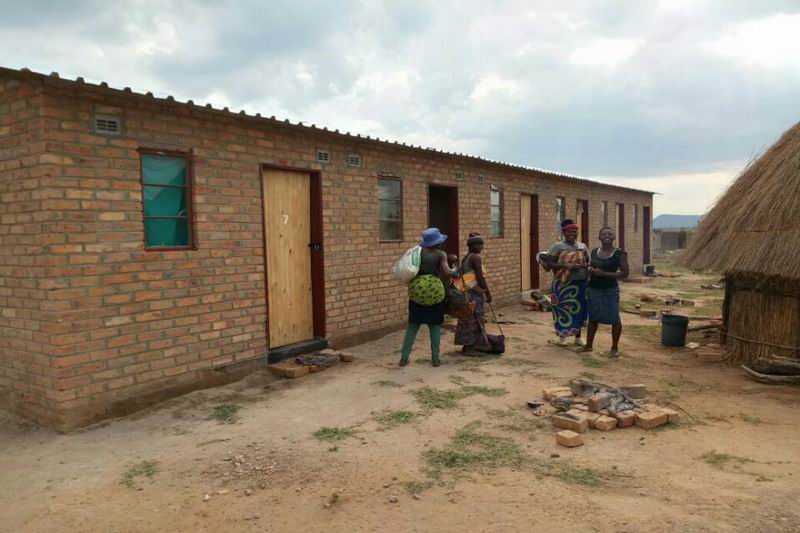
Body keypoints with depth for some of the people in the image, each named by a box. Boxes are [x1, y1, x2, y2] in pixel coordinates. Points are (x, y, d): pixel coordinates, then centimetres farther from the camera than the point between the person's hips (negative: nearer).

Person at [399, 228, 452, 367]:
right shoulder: (441, 254, -4)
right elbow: (446, 272, -15)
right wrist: (444, 285, 1)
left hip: (417, 292, 3)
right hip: (434, 292, -3)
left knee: (413, 326, 9)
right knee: (435, 326, 8)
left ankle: (404, 357, 7)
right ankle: (435, 358, 8)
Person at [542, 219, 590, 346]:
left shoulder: (582, 246, 9)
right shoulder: (558, 246, -5)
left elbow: (588, 262, 15)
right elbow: (548, 263, -11)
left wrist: (583, 266, -8)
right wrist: (565, 265, -22)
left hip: (580, 283, 4)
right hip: (564, 283, -4)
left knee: (579, 309, 10)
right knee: (563, 309, 3)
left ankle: (578, 337, 23)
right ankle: (562, 335, 19)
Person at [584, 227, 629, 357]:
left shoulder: (620, 253, -7)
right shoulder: (594, 252, 7)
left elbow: (625, 273, -11)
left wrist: (604, 273, -18)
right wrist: (590, 269, -2)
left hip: (610, 290, -5)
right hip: (593, 289, 5)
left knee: (614, 318, 0)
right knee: (593, 317, 12)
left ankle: (615, 348, 14)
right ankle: (588, 345, 23)